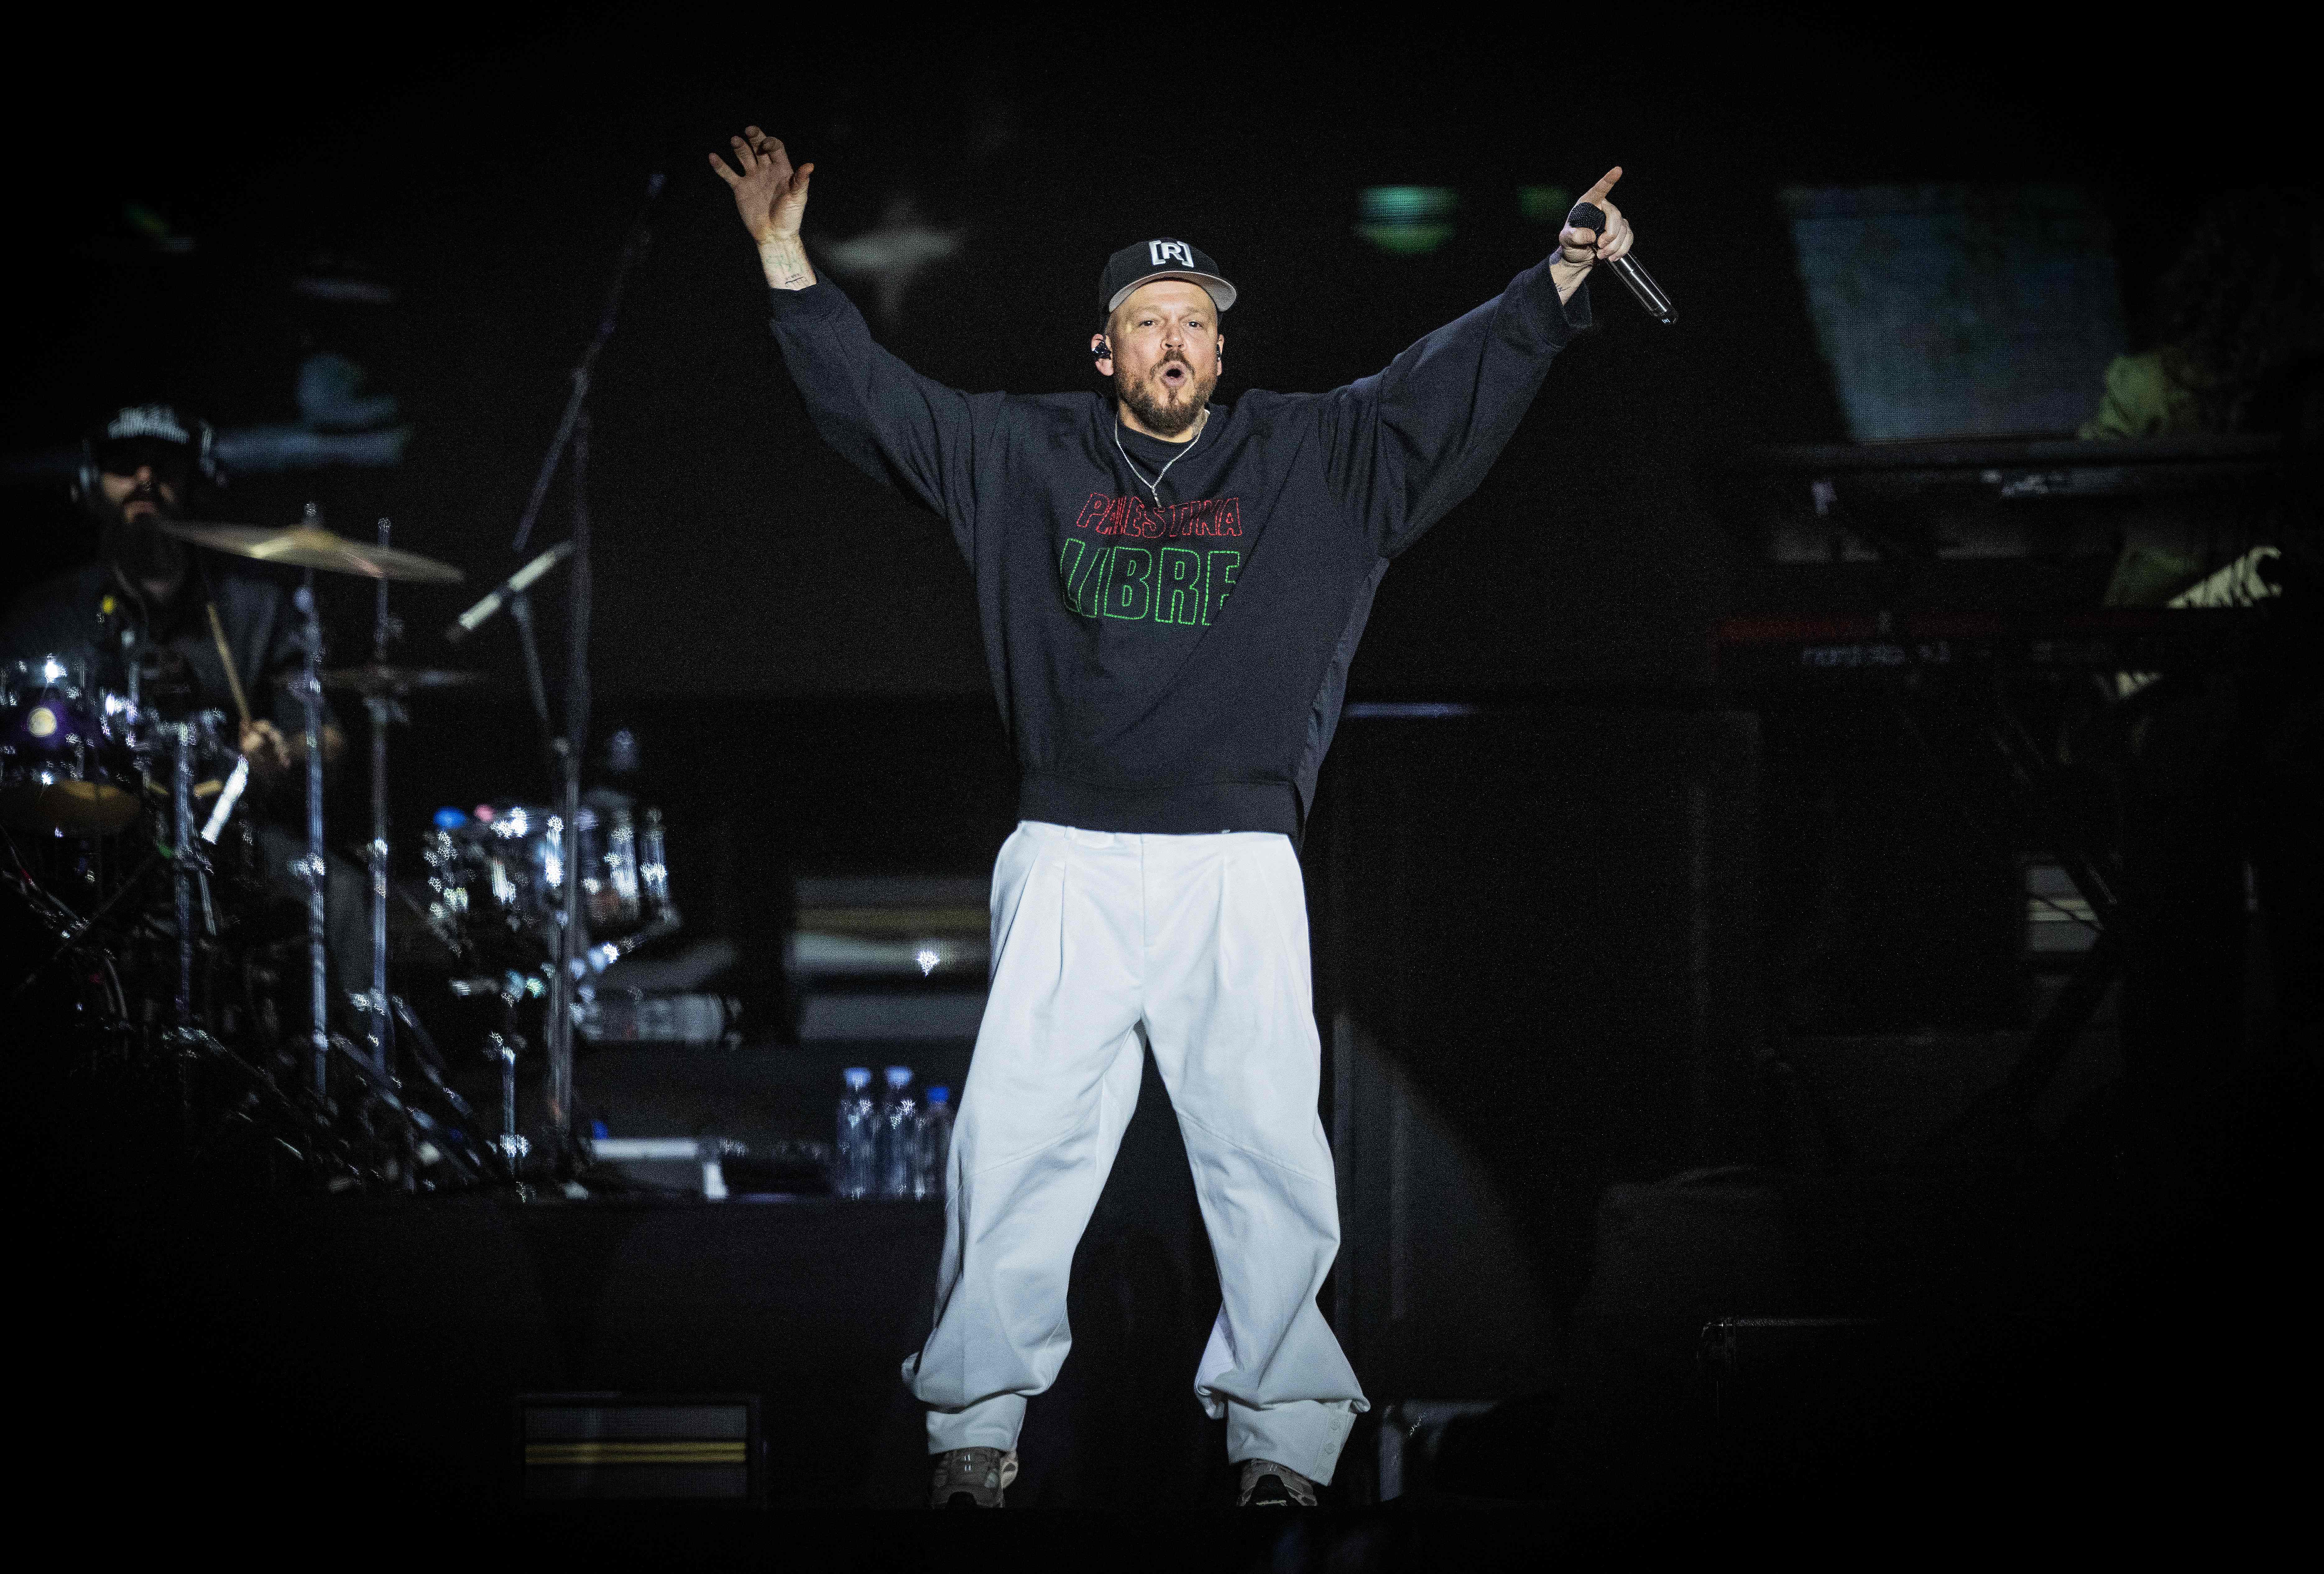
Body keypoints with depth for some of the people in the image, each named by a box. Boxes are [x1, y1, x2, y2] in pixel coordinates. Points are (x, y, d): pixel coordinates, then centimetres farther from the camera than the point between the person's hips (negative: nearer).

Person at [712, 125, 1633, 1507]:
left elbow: (1451, 392, 8)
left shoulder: (1313, 457, 11)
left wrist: (1564, 280, -1)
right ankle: (982, 1419, 4)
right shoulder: (1023, 453, 12)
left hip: (1237, 867, 0)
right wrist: (790, 265, 6)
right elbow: (872, 399, 14)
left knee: (1270, 1148, -4)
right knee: (1017, 1138, -4)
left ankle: (1283, 1431, 3)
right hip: (1069, 863, 0)